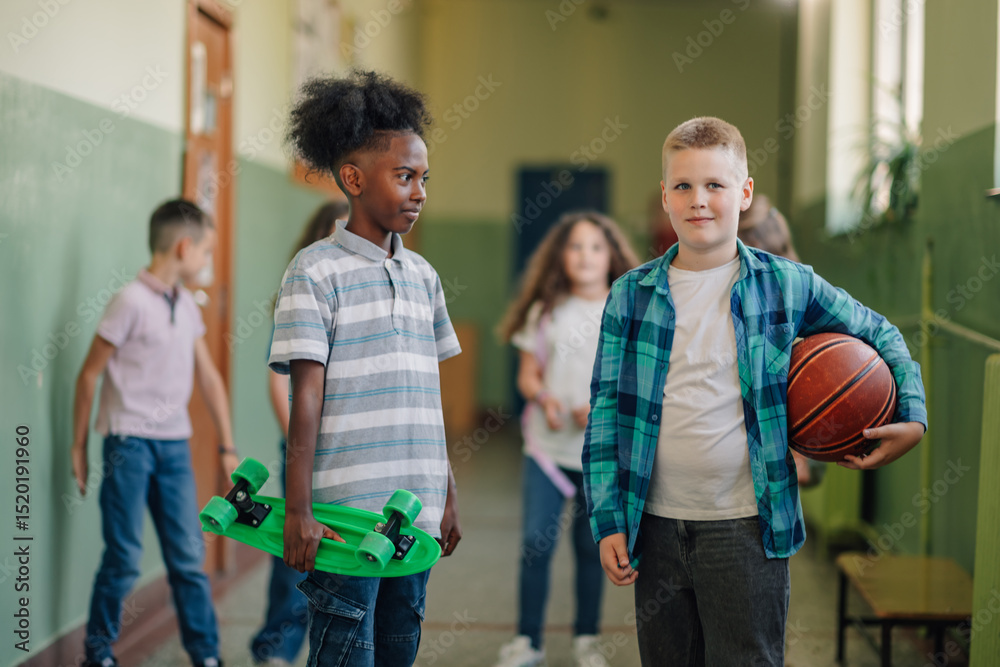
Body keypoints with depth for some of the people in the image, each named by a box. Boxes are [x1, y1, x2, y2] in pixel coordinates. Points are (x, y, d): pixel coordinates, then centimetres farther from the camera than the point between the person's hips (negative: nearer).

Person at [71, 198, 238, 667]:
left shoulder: (186, 304, 10)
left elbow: (208, 376, 15)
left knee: (189, 558, 6)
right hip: (131, 442, -6)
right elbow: (89, 374, -6)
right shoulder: (132, 302, -11)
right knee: (123, 559, 0)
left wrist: (228, 446, 15)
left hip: (174, 445, 6)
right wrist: (78, 446, -2)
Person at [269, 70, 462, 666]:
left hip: (417, 509, 6)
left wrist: (449, 497, 15)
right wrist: (298, 510, -13)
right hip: (347, 509, -6)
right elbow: (307, 398, -10)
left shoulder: (423, 275, 13)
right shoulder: (317, 271, -6)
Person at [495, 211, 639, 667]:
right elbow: (527, 375, 7)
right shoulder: (545, 312, 6)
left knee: (592, 545, 7)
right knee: (536, 542, -4)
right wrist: (544, 398, -14)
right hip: (548, 446, 1)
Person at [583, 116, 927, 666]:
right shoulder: (630, 295, 3)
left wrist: (912, 417, 0)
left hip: (747, 529, -2)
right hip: (655, 527, 2)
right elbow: (606, 409, 3)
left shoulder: (786, 285, 0)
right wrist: (607, 519, -3)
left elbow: (878, 336, 14)